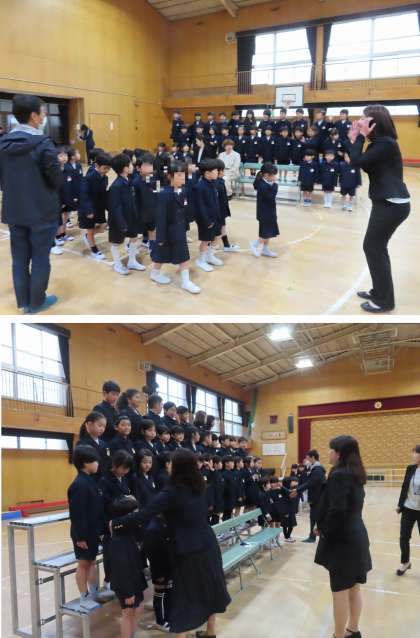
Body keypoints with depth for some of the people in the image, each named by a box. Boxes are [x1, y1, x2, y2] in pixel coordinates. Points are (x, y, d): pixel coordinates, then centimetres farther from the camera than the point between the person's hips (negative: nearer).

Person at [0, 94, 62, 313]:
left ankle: (23, 301, 23)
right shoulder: (43, 144, -16)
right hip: (42, 211, -5)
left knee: (19, 258, 13)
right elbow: (57, 180, -11)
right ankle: (36, 301, 18)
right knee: (40, 258, 8)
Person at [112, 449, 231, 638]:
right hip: (208, 545, 7)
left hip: (188, 551, -7)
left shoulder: (173, 492, -16)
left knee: (185, 595, 3)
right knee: (209, 587, 19)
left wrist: (115, 524, -15)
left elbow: (145, 514, -22)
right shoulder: (199, 487, 4)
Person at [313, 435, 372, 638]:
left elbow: (336, 510, -28)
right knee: (354, 588, 19)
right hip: (356, 536, 9)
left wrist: (324, 530, -10)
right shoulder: (356, 474, 7)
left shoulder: (339, 474, -21)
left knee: (340, 591, 3)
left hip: (341, 539, -9)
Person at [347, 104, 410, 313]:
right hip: (386, 202, 10)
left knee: (373, 247, -5)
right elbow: (363, 164, 11)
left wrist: (361, 137, -13)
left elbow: (357, 162, -21)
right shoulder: (380, 143, 13)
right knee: (375, 247, 16)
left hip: (392, 204, -10)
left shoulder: (386, 144, -17)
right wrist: (354, 139, 6)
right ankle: (379, 291, 27)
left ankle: (384, 300, 3)